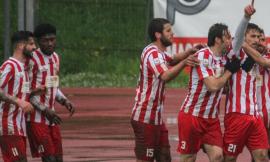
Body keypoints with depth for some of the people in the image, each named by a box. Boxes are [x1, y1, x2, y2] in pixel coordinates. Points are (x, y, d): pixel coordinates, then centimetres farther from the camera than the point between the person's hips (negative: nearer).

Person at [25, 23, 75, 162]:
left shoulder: (55, 57, 12)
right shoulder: (33, 59, -14)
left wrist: (64, 101, 5)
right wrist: (45, 110, -18)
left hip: (51, 118, 8)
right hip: (37, 118, -8)